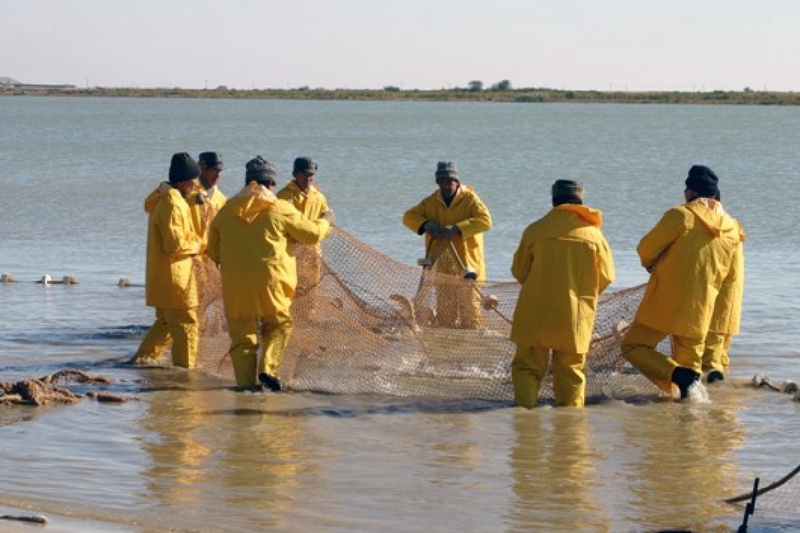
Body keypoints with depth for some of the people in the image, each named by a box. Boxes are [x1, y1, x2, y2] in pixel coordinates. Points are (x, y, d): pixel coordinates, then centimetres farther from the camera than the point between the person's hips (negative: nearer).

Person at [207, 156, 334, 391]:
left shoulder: (226, 211, 9)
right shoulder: (280, 209, -1)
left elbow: (213, 252, 16)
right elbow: (312, 234, 7)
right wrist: (325, 221, 27)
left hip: (235, 284, 2)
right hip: (270, 280, -2)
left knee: (241, 334, 9)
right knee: (278, 324, 17)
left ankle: (246, 382, 3)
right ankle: (268, 368, -1)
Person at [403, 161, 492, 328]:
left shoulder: (470, 199, -5)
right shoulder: (432, 202, 9)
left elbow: (485, 220, -18)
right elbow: (409, 216, 9)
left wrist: (456, 229, -26)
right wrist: (425, 225, -13)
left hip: (466, 264, -4)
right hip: (442, 264, 4)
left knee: (469, 305, -3)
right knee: (444, 309, 9)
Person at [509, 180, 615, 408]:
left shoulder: (536, 230, -4)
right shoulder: (593, 233, -1)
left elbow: (519, 271, 5)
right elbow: (606, 276, 4)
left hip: (536, 313, -1)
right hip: (576, 317, 1)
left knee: (527, 365, 6)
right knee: (571, 370, 11)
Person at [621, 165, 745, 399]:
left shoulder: (680, 216, -13)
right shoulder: (732, 229, 5)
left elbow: (646, 248, -6)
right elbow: (730, 276, 13)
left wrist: (650, 264, 17)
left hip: (665, 303, -5)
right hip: (700, 309, 5)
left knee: (633, 346, 2)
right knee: (690, 359, 18)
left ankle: (676, 374, -19)